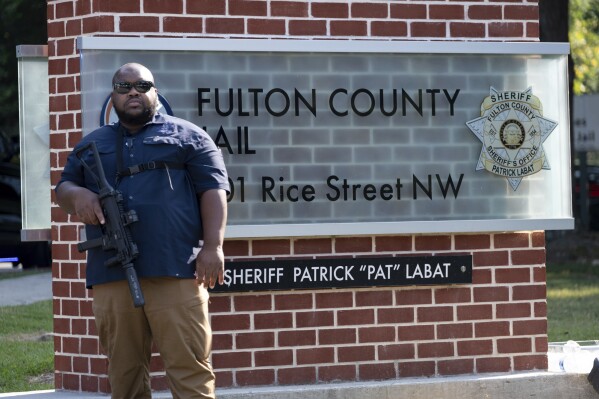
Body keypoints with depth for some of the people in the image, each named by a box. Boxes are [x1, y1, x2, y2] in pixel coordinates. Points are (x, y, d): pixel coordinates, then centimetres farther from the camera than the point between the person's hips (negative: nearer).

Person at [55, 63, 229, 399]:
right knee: (125, 369, 5)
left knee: (190, 367, -9)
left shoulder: (187, 136, 11)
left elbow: (213, 190, 4)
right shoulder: (92, 144, 23)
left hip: (175, 272, -4)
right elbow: (63, 188, 23)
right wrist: (77, 194, -3)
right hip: (111, 276, 4)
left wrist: (213, 246, -10)